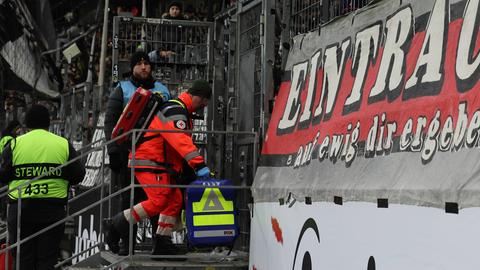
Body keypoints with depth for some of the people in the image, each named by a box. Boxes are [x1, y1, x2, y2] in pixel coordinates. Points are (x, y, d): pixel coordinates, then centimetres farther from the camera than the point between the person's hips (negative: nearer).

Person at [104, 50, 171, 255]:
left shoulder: (162, 90, 18)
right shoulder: (122, 90, 8)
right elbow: (110, 121, 2)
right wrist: (113, 150, -10)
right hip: (129, 152, -2)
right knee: (128, 198, 0)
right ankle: (127, 243, 3)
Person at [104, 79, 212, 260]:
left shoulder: (183, 112, 19)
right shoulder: (174, 110, -17)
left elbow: (182, 142, 26)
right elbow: (181, 140, -31)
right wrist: (199, 164, -38)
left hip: (161, 165, 11)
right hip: (149, 163, -11)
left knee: (174, 200, 5)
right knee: (158, 201, -19)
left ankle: (162, 243, 9)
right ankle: (118, 225, -5)